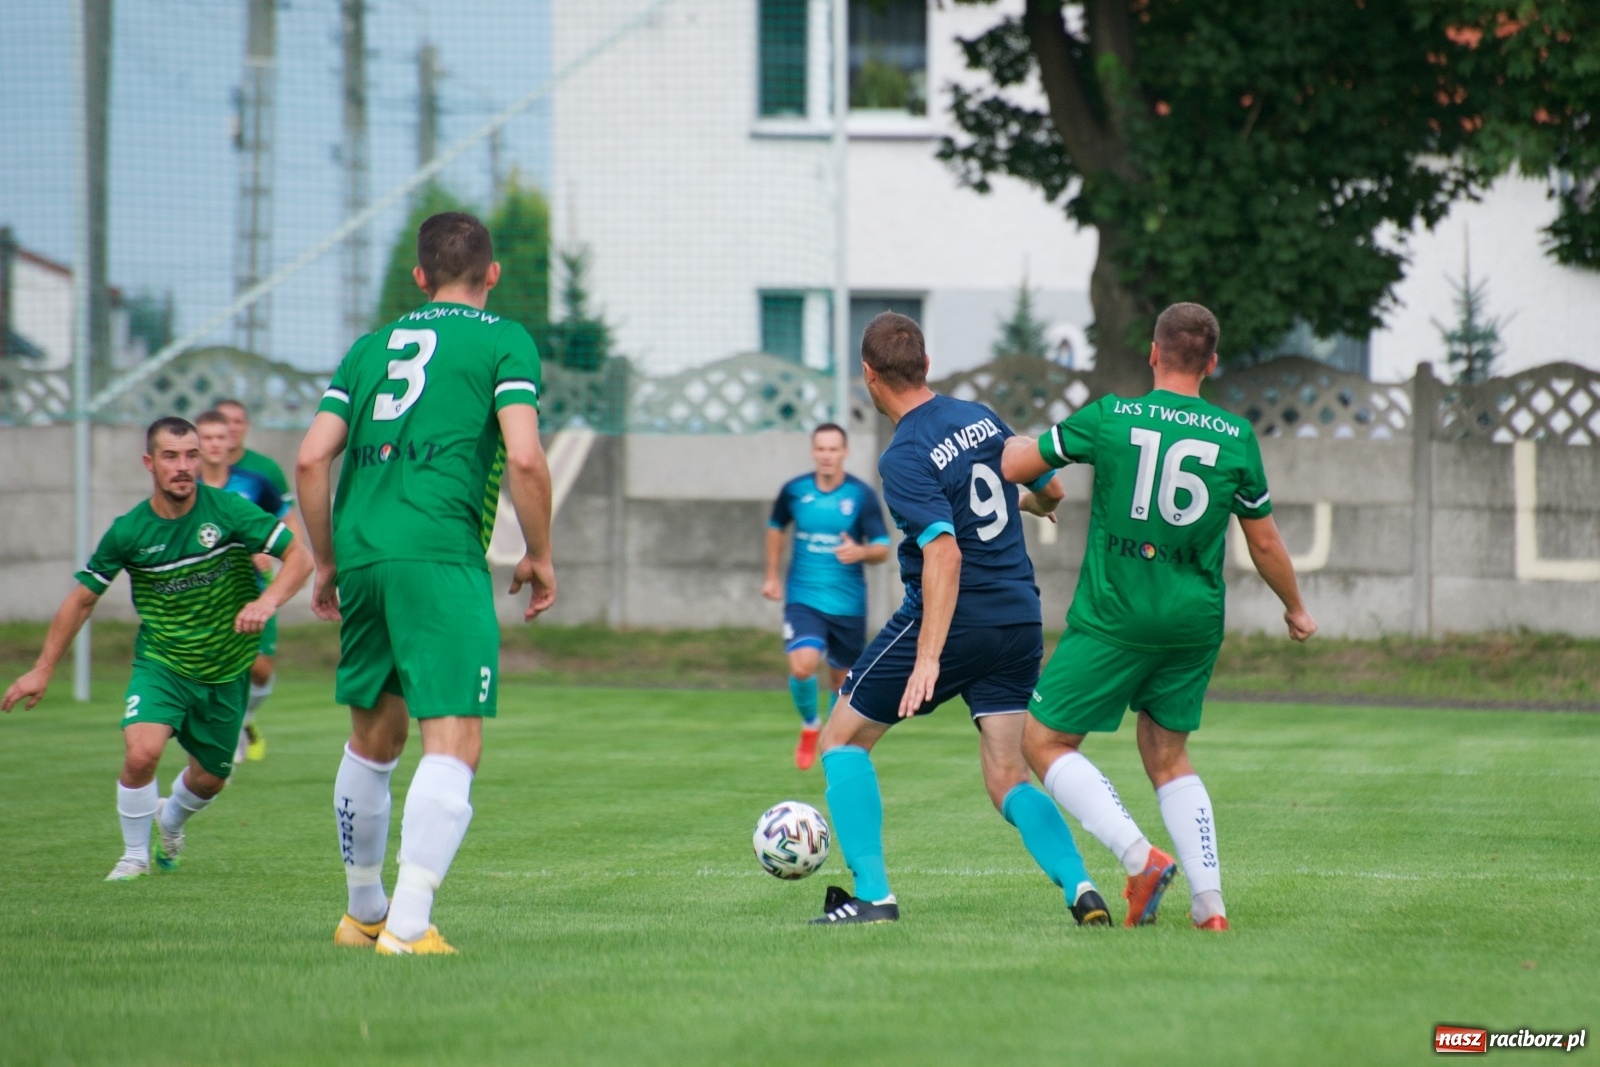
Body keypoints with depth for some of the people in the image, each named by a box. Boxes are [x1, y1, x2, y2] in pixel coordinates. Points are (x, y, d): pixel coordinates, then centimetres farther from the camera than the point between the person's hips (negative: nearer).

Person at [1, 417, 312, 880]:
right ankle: (135, 855, 0)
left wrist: (267, 601, -33)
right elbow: (83, 599, 1)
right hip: (161, 663, -1)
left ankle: (171, 820, 50)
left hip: (225, 669, 1)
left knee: (209, 779, 13)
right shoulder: (128, 532, -11)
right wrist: (42, 670, 3)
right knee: (141, 752, -25)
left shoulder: (227, 511, -15)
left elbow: (299, 557, -14)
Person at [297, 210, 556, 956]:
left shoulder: (370, 347, 19)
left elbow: (311, 459, 12)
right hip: (441, 557, -6)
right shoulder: (503, 342, 5)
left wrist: (326, 562, 22)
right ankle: (408, 926, -22)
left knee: (373, 740, 21)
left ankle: (363, 913, 33)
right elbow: (524, 458, -8)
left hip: (360, 555, 6)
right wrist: (540, 557, 4)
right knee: (453, 746, -8)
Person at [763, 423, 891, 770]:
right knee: (802, 666, -20)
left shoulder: (862, 495, -7)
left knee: (842, 677, 8)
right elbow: (776, 527, 19)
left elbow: (882, 549, -7)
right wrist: (772, 576, 18)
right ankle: (809, 725, 9)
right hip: (803, 599, 0)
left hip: (848, 603, 0)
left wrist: (860, 552, -29)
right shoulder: (794, 491, -1)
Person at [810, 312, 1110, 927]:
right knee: (1007, 778, 7)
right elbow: (1050, 491, 21)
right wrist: (1026, 504, 46)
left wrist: (927, 658, -32)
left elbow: (944, 554, -27)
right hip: (1019, 621, 6)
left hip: (952, 619, -6)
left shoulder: (906, 459, -15)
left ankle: (872, 895, 1)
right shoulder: (981, 419, 7)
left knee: (843, 739, 10)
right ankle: (1080, 888, -15)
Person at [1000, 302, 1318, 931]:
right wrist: (1296, 610, 25)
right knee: (1168, 758, 18)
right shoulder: (1236, 437, 0)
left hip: (1113, 616, -4)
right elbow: (1264, 542, 9)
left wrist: (1017, 443, 24)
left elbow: (1013, 466, 0)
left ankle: (1139, 856, -13)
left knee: (1044, 741, 5)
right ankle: (1210, 903, 6)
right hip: (1195, 621, 4)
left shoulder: (1109, 417, -7)